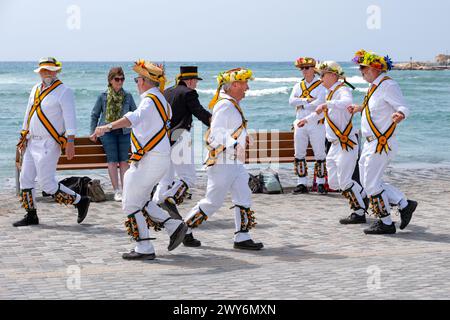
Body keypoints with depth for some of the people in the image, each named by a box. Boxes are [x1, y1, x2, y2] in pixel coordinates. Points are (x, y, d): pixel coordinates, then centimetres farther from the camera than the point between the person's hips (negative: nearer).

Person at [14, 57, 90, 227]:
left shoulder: (64, 91, -10)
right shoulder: (35, 89, 14)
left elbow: (70, 118, -16)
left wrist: (70, 142, -23)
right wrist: (24, 137, 20)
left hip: (49, 144, -8)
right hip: (32, 142, 8)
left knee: (47, 183, -10)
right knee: (25, 179, 8)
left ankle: (80, 201, 4)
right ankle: (31, 216, 19)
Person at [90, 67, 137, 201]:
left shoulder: (128, 96, 6)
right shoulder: (103, 97, 3)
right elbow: (94, 115, 11)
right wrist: (93, 132, 7)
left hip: (124, 132, 1)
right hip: (107, 131, -1)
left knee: (124, 160, -5)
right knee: (112, 160, -8)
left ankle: (125, 189, -3)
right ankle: (116, 191, -7)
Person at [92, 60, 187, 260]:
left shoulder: (150, 99, -14)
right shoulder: (162, 101, 18)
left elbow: (135, 117, -34)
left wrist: (108, 127, -46)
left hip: (151, 160, -10)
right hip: (160, 159, 10)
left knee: (131, 204, -2)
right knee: (140, 201, 18)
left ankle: (144, 249, 1)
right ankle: (173, 227, 12)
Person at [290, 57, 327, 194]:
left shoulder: (321, 85, -2)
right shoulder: (298, 86, 13)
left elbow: (319, 103, -17)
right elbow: (291, 101, -3)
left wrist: (301, 104, -9)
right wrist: (307, 100, -14)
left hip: (316, 124, -5)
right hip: (300, 124, 5)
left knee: (320, 154, -2)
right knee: (299, 155, 5)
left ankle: (320, 183, 6)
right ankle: (302, 183, 11)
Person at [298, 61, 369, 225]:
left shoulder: (342, 90, -13)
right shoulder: (330, 93, 17)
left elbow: (347, 102, -38)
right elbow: (322, 111, 36)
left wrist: (326, 104, -42)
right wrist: (307, 119, 46)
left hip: (346, 142, -10)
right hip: (335, 144, 10)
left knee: (344, 181, -8)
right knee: (334, 182, 12)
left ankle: (359, 212, 5)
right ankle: (363, 199, 28)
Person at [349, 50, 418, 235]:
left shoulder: (388, 85, -16)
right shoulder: (375, 86, 14)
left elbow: (404, 107, -26)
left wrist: (399, 115, -46)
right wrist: (359, 108, 37)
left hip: (382, 143, -10)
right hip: (371, 143, 10)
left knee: (372, 184, -5)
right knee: (367, 182, 13)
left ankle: (386, 223, 7)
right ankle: (404, 204, 18)